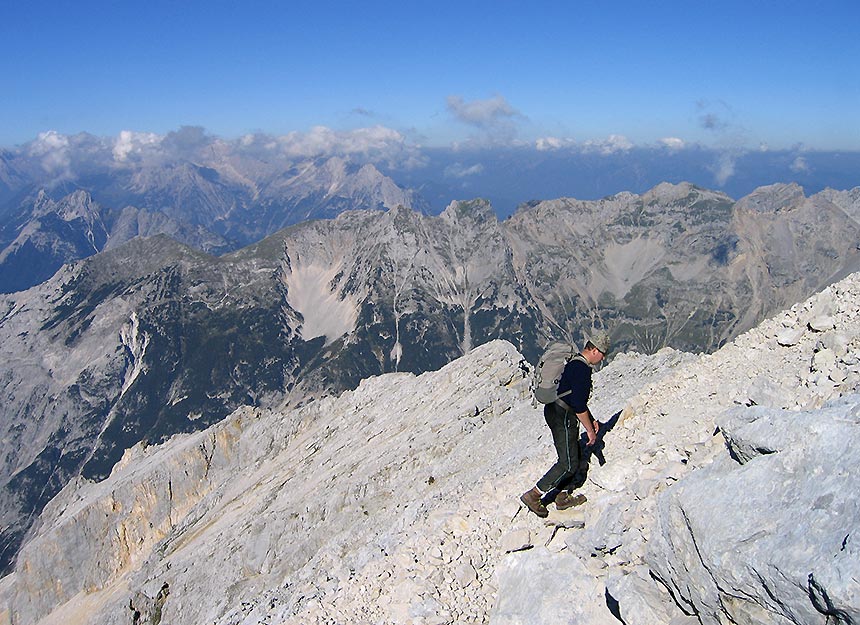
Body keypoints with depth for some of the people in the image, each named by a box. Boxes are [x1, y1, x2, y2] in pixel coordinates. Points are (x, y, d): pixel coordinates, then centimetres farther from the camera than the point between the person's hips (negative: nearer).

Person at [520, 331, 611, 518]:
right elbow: (579, 405, -22)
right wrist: (590, 430, -13)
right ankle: (533, 496, -1)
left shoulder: (576, 362, 14)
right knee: (569, 464, -5)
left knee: (573, 458, 18)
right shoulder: (581, 369, -19)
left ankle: (562, 497, 27)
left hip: (555, 411, 11)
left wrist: (591, 419, 24)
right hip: (563, 417, -11)